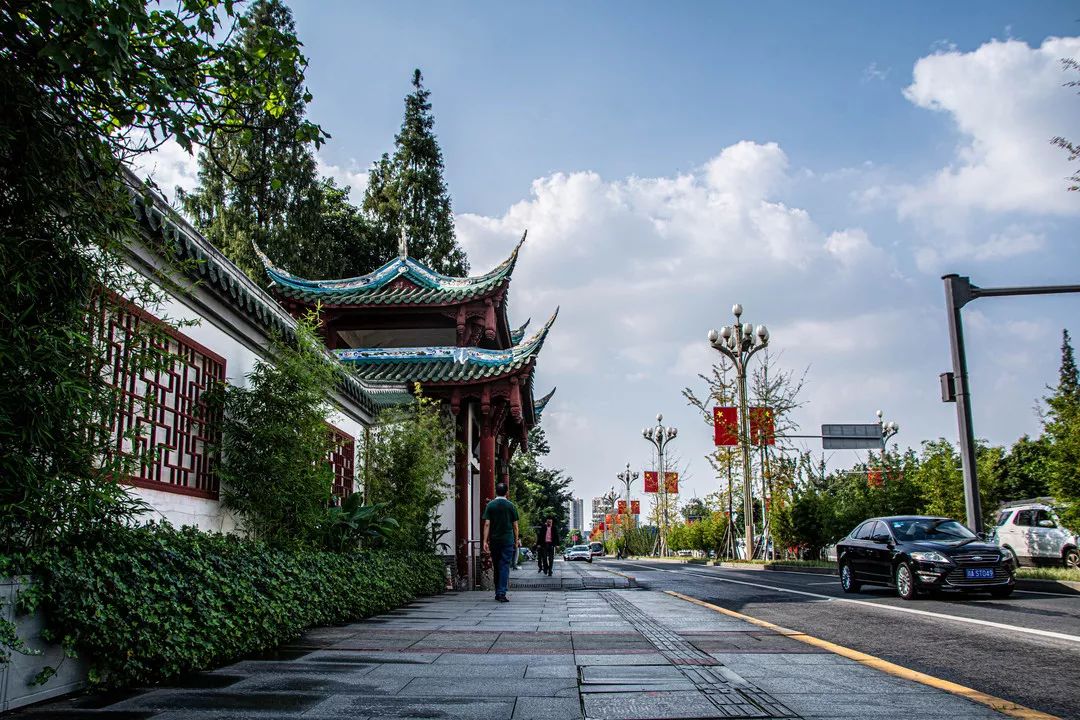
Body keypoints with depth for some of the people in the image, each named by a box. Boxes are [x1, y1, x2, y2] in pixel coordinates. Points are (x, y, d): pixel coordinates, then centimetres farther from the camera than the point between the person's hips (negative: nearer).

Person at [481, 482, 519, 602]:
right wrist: (516, 541, 11)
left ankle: (497, 593, 18)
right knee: (505, 566, -3)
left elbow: (487, 524, -4)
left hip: (494, 540, 2)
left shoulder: (490, 505, 1)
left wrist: (485, 541, -4)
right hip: (508, 540, -1)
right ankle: (502, 593, -13)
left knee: (496, 567, 12)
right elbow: (515, 526, 2)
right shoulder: (511, 506, 0)